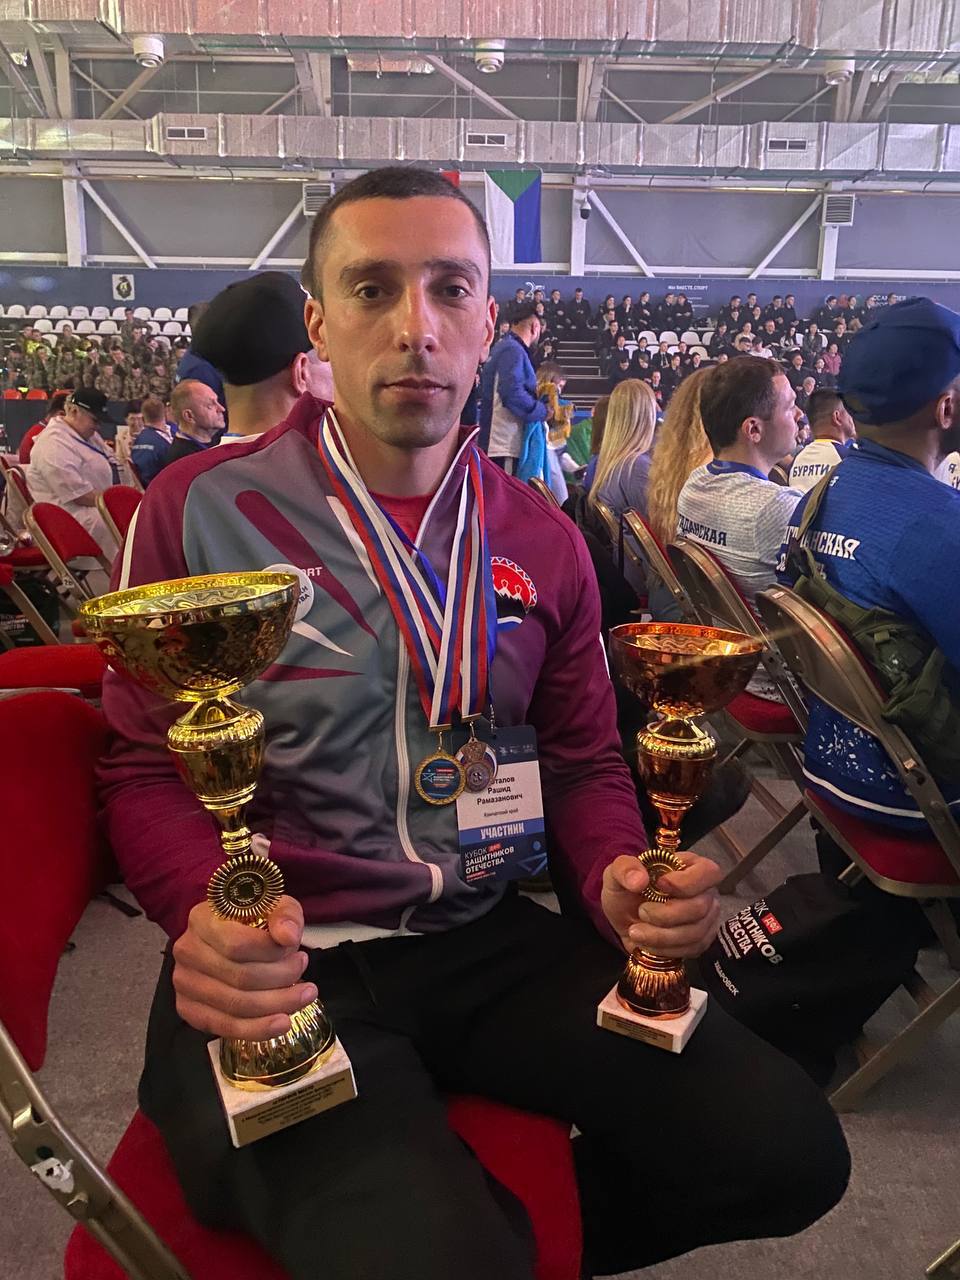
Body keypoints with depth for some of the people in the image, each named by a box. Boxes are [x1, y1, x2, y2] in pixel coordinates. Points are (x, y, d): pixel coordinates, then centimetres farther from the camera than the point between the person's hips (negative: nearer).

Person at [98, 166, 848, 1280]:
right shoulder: (200, 510, -5)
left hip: (487, 940, 4)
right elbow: (145, 771, -1)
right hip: (290, 968, -3)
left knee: (789, 1154, -6)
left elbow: (583, 762, 11)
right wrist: (206, 912, -22)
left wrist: (618, 878, -10)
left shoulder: (541, 542, 5)